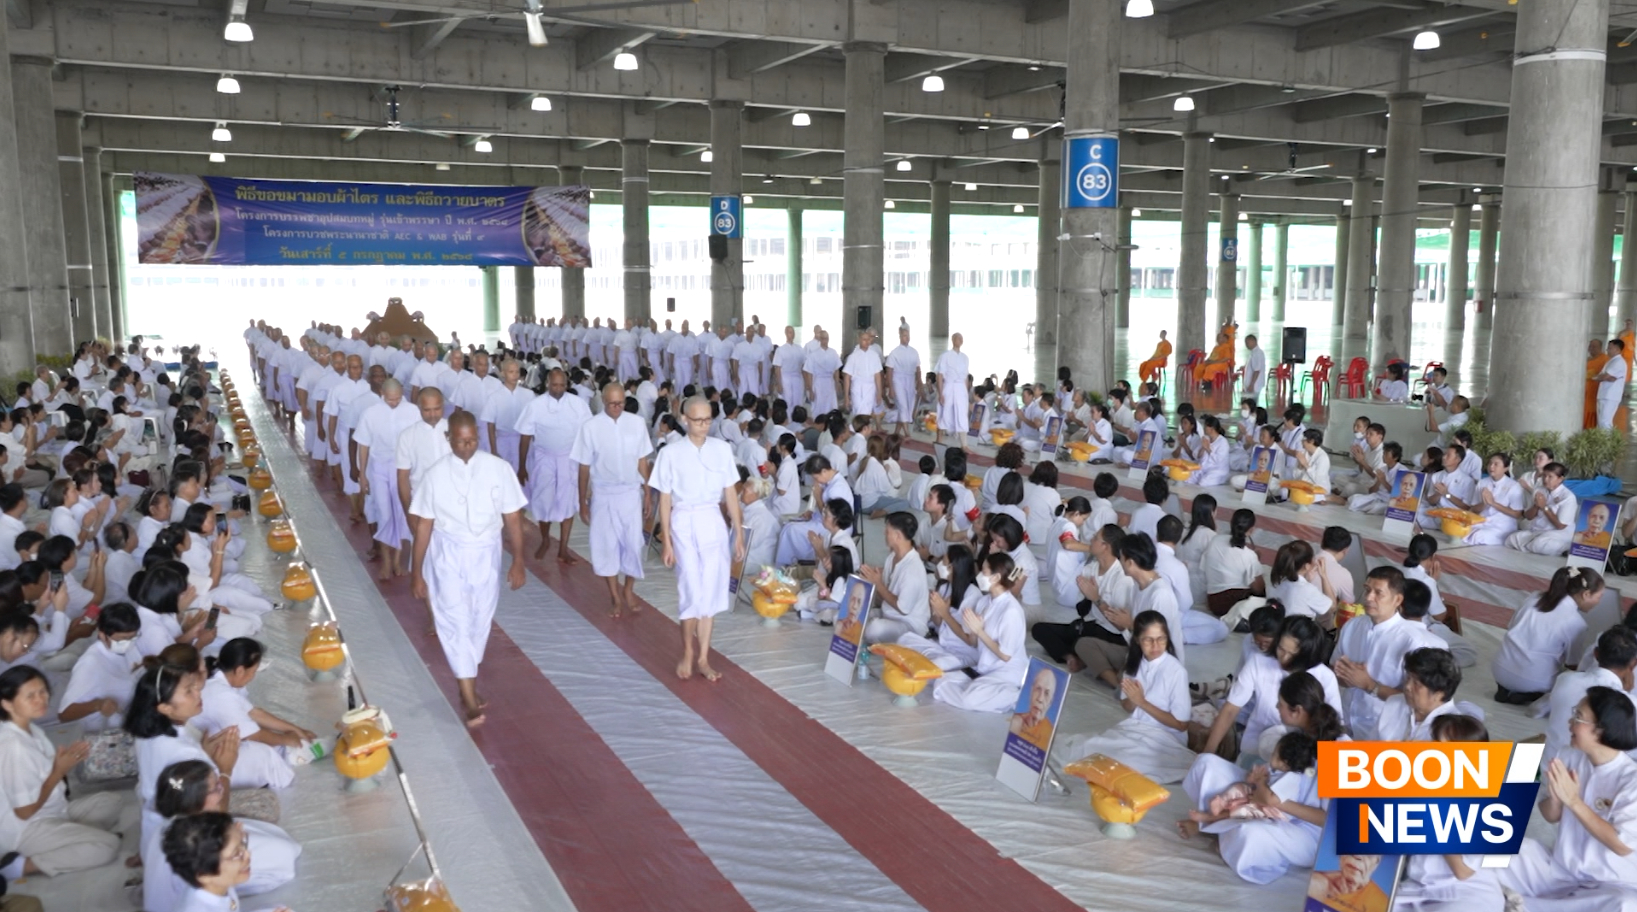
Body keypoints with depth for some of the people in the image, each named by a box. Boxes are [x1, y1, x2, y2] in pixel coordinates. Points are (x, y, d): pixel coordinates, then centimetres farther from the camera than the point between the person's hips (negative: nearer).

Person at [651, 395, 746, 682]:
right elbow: (665, 501, -2)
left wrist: (739, 535, 6)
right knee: (693, 591, -5)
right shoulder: (671, 453, -5)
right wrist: (667, 543, -4)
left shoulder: (722, 450, 1)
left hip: (713, 524, 3)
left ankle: (703, 658, 16)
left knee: (710, 592, 6)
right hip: (684, 524, -3)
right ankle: (688, 653, 16)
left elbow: (731, 495, 6)